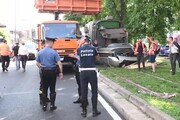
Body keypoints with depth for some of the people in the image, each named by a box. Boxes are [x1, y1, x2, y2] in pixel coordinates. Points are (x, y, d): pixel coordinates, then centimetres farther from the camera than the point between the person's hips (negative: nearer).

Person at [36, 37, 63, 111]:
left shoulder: (40, 52, -1)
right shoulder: (54, 52, -11)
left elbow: (37, 63, 6)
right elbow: (59, 63, -13)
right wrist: (61, 72, -5)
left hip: (44, 72, 3)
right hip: (52, 72, -3)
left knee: (44, 89, 12)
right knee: (52, 89, 8)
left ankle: (44, 105, 19)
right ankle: (52, 105, 13)